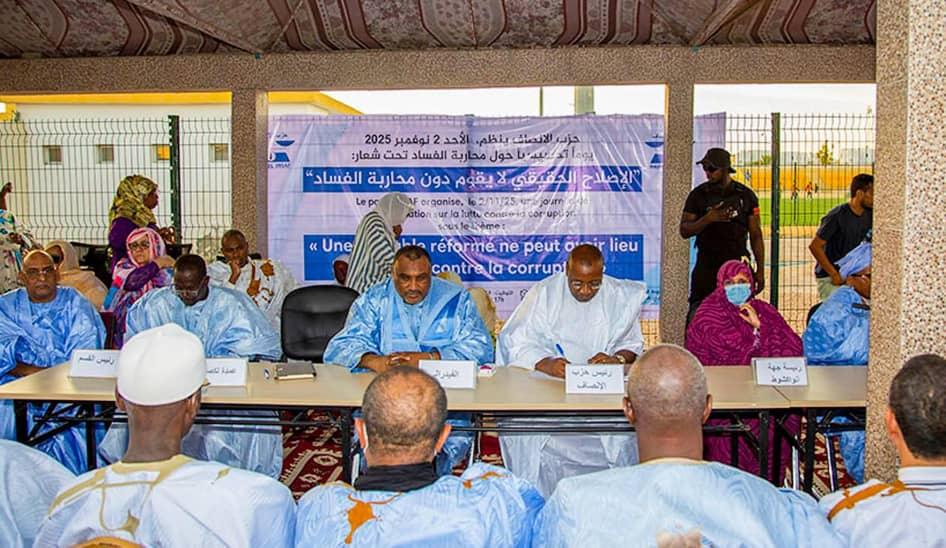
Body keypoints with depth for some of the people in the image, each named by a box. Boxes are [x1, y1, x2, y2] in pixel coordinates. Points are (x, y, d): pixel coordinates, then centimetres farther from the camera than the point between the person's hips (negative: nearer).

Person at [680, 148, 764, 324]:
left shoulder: (746, 195, 4)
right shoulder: (698, 195, 4)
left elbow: (756, 235, 7)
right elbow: (684, 230, 0)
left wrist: (760, 270, 4)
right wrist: (708, 219, -17)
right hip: (706, 268, 0)